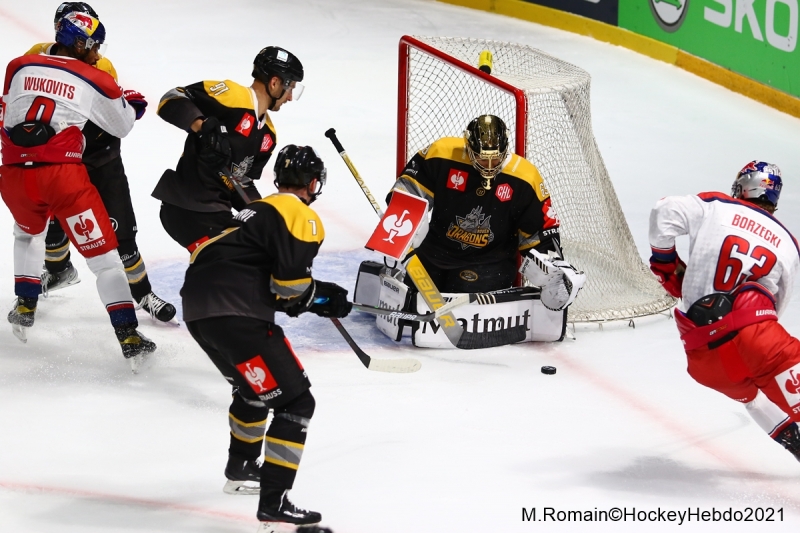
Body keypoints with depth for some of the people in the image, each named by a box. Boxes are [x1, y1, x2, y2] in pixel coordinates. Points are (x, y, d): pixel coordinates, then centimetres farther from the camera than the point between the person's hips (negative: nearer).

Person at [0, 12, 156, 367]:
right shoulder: (95, 81, 6)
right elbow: (122, 126, 20)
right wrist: (132, 103, 40)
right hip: (62, 175, -3)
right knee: (103, 255, 3)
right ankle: (129, 338, -3)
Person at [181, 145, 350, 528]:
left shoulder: (258, 210, 26)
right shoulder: (302, 217, -2)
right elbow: (290, 284, -13)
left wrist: (314, 296, 19)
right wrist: (323, 299, 6)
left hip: (197, 309, 10)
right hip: (235, 317, -10)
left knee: (255, 385, 33)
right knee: (295, 400, -5)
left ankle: (241, 468, 50)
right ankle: (274, 503, -12)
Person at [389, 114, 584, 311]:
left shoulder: (524, 179, -11)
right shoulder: (441, 155, -14)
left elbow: (541, 233, -2)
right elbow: (408, 187, -3)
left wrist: (557, 269, -12)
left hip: (490, 263, -2)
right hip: (433, 252, 2)